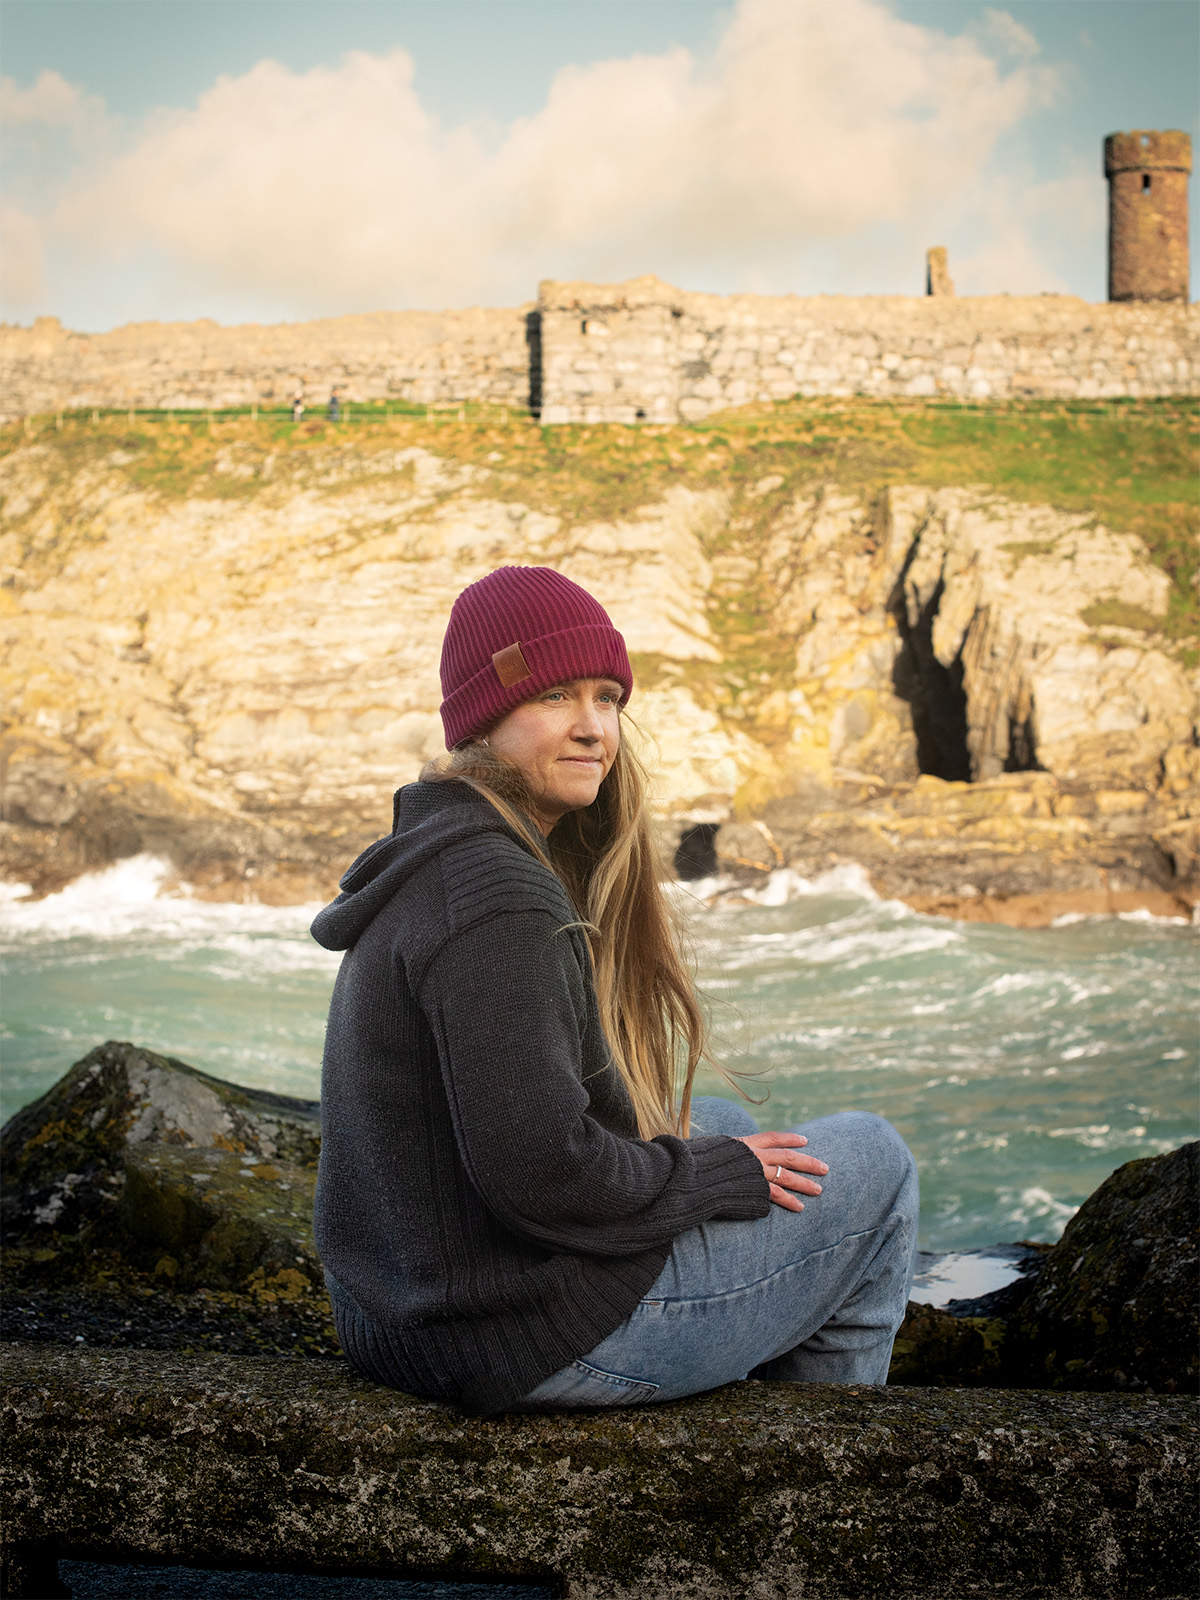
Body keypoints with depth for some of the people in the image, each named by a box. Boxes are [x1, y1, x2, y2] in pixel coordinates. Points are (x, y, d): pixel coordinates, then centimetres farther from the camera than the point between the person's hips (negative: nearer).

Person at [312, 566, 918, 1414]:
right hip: (535, 1344, -10)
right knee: (874, 1159, 5)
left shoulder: (431, 858, 8)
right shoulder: (493, 894, -24)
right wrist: (722, 1176, -11)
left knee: (725, 1124, 30)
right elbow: (536, 1168, -28)